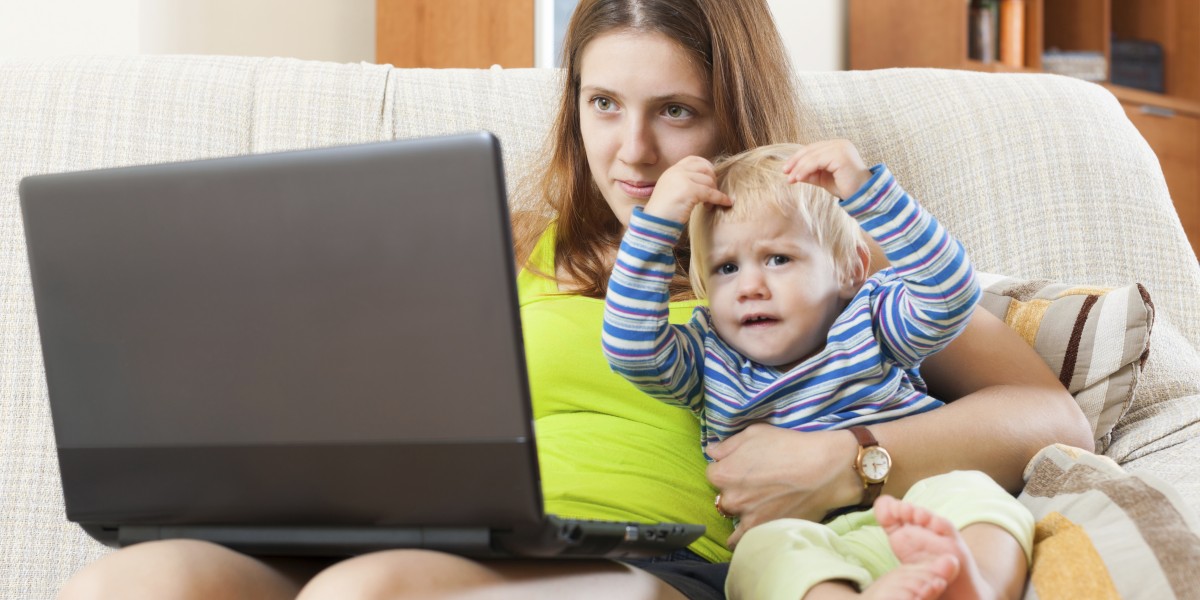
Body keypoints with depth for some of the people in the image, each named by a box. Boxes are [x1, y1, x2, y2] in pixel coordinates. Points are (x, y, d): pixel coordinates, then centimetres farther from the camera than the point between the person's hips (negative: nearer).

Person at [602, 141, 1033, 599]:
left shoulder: (871, 321, 17)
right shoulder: (708, 359, 20)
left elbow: (950, 295, -1)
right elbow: (631, 349, 3)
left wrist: (866, 189, -6)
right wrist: (658, 219, 1)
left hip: (910, 525, 1)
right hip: (802, 555, -1)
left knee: (967, 489, -31)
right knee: (763, 551, -35)